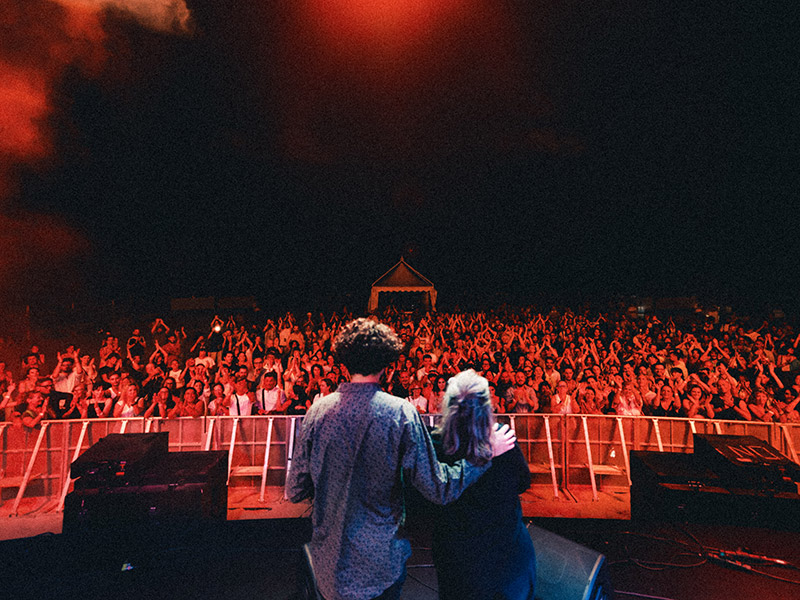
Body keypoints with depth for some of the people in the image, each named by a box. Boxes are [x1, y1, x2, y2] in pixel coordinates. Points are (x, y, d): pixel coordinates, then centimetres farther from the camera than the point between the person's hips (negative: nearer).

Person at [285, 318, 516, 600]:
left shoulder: (318, 410, -13)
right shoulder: (401, 413, -22)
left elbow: (295, 491, -5)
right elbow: (438, 489, -18)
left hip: (329, 559, 3)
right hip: (380, 560, -2)